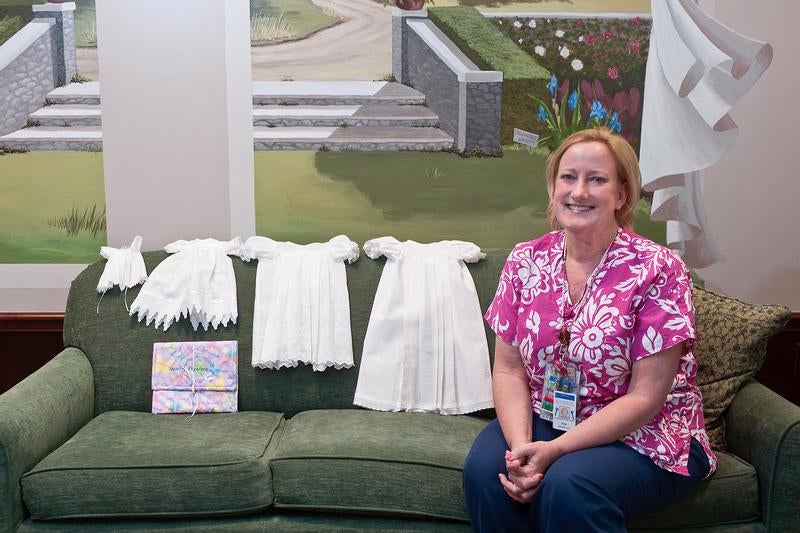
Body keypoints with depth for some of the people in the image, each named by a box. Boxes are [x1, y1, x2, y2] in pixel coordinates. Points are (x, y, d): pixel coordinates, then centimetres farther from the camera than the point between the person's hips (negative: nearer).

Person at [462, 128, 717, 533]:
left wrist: (554, 450, -23)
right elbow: (508, 368, -1)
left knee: (567, 486, -33)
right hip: (543, 420, 4)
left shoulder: (658, 270, -14)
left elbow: (644, 398, -16)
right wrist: (520, 444, -19)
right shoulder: (526, 261, -1)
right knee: (485, 470, -24)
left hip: (642, 436, -4)